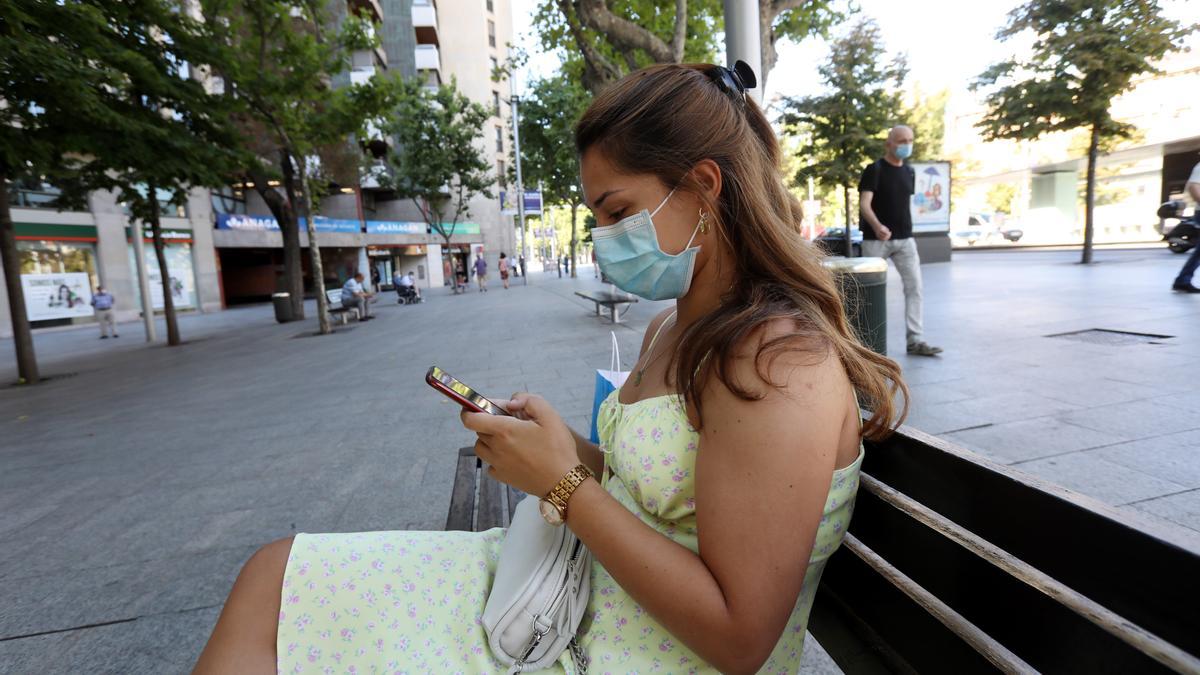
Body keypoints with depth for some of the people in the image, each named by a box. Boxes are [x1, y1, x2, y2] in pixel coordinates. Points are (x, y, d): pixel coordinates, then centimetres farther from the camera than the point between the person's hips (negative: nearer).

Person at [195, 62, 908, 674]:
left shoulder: (782, 360, -23)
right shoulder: (670, 326, 5)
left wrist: (564, 482, -21)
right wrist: (568, 448, -6)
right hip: (577, 590, 8)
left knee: (278, 583, -5)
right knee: (273, 579, 5)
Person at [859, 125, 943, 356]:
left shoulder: (909, 172, 13)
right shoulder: (874, 169, -6)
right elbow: (864, 203, -18)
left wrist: (906, 228, 18)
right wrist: (876, 225, -34)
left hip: (905, 239, 5)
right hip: (876, 240, -5)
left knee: (914, 287, -4)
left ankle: (916, 340, -2)